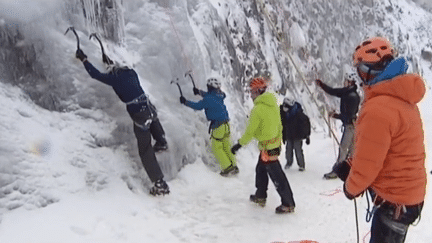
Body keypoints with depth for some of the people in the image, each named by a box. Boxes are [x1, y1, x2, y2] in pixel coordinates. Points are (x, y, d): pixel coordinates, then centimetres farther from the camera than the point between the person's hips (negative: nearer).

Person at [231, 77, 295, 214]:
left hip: (267, 147, -9)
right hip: (276, 143, 9)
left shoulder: (258, 109, -22)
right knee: (261, 169, 23)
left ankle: (288, 204, 7)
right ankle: (260, 197, 36)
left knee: (277, 176, -1)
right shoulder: (273, 103, 4)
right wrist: (279, 139, 24)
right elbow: (278, 124, 13)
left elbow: (250, 132, -18)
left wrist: (239, 144, -6)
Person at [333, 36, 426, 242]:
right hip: (408, 191, 9)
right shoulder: (401, 98, 5)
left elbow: (368, 161, -23)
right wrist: (350, 166, 5)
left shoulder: (378, 108, -28)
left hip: (394, 199, -9)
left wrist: (351, 186, -4)